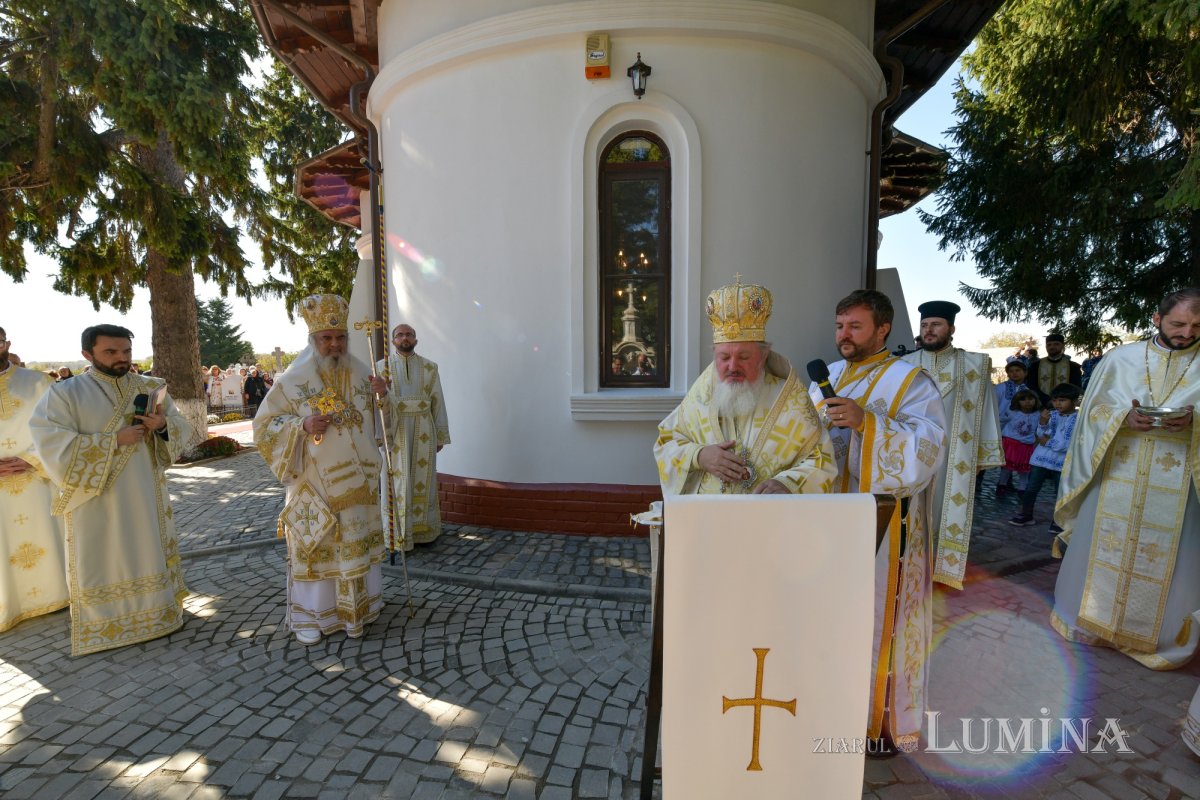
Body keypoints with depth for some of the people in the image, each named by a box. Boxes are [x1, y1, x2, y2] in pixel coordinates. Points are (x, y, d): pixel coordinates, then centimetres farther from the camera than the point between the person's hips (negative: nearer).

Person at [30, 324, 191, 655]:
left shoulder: (151, 388, 5)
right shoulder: (64, 393, -5)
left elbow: (182, 429, 5)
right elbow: (53, 445, -14)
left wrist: (163, 425, -17)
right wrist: (114, 440, -22)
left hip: (146, 495, 3)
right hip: (96, 500, -3)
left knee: (150, 555, 13)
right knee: (103, 564, 6)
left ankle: (155, 612, 27)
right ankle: (103, 626, 20)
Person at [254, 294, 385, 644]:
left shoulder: (360, 372, 4)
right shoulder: (294, 378, -8)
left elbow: (375, 419, 18)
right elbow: (264, 425, -6)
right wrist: (303, 426, -21)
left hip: (358, 482, 4)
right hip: (316, 484, -4)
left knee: (358, 542, 14)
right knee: (315, 547, 6)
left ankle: (358, 605, 31)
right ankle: (309, 615, 22)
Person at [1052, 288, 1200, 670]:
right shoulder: (1120, 357, 3)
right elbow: (1095, 409, 3)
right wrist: (1124, 418, -16)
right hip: (1116, 475, 0)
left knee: (1168, 559, 6)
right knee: (1102, 548, 9)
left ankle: (1159, 634, 23)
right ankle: (1091, 618, 26)